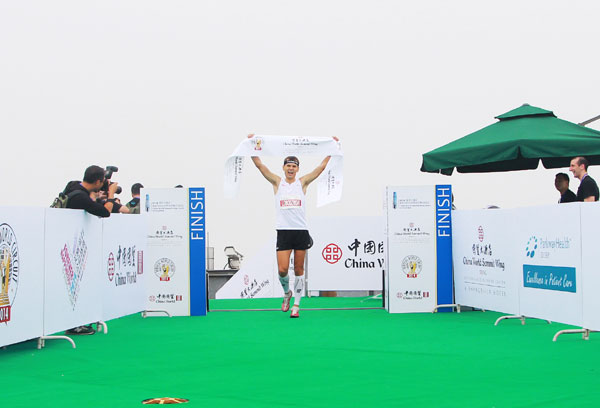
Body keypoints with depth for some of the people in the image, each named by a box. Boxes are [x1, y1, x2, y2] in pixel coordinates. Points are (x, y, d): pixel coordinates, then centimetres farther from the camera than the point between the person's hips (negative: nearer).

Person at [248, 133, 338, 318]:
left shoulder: (303, 182, 7)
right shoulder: (277, 182, 6)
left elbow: (322, 166, 5)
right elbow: (259, 164, 1)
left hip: (301, 231, 1)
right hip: (284, 231, -1)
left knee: (299, 270, 4)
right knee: (282, 270, -8)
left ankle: (296, 304, 12)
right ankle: (287, 293, 22)